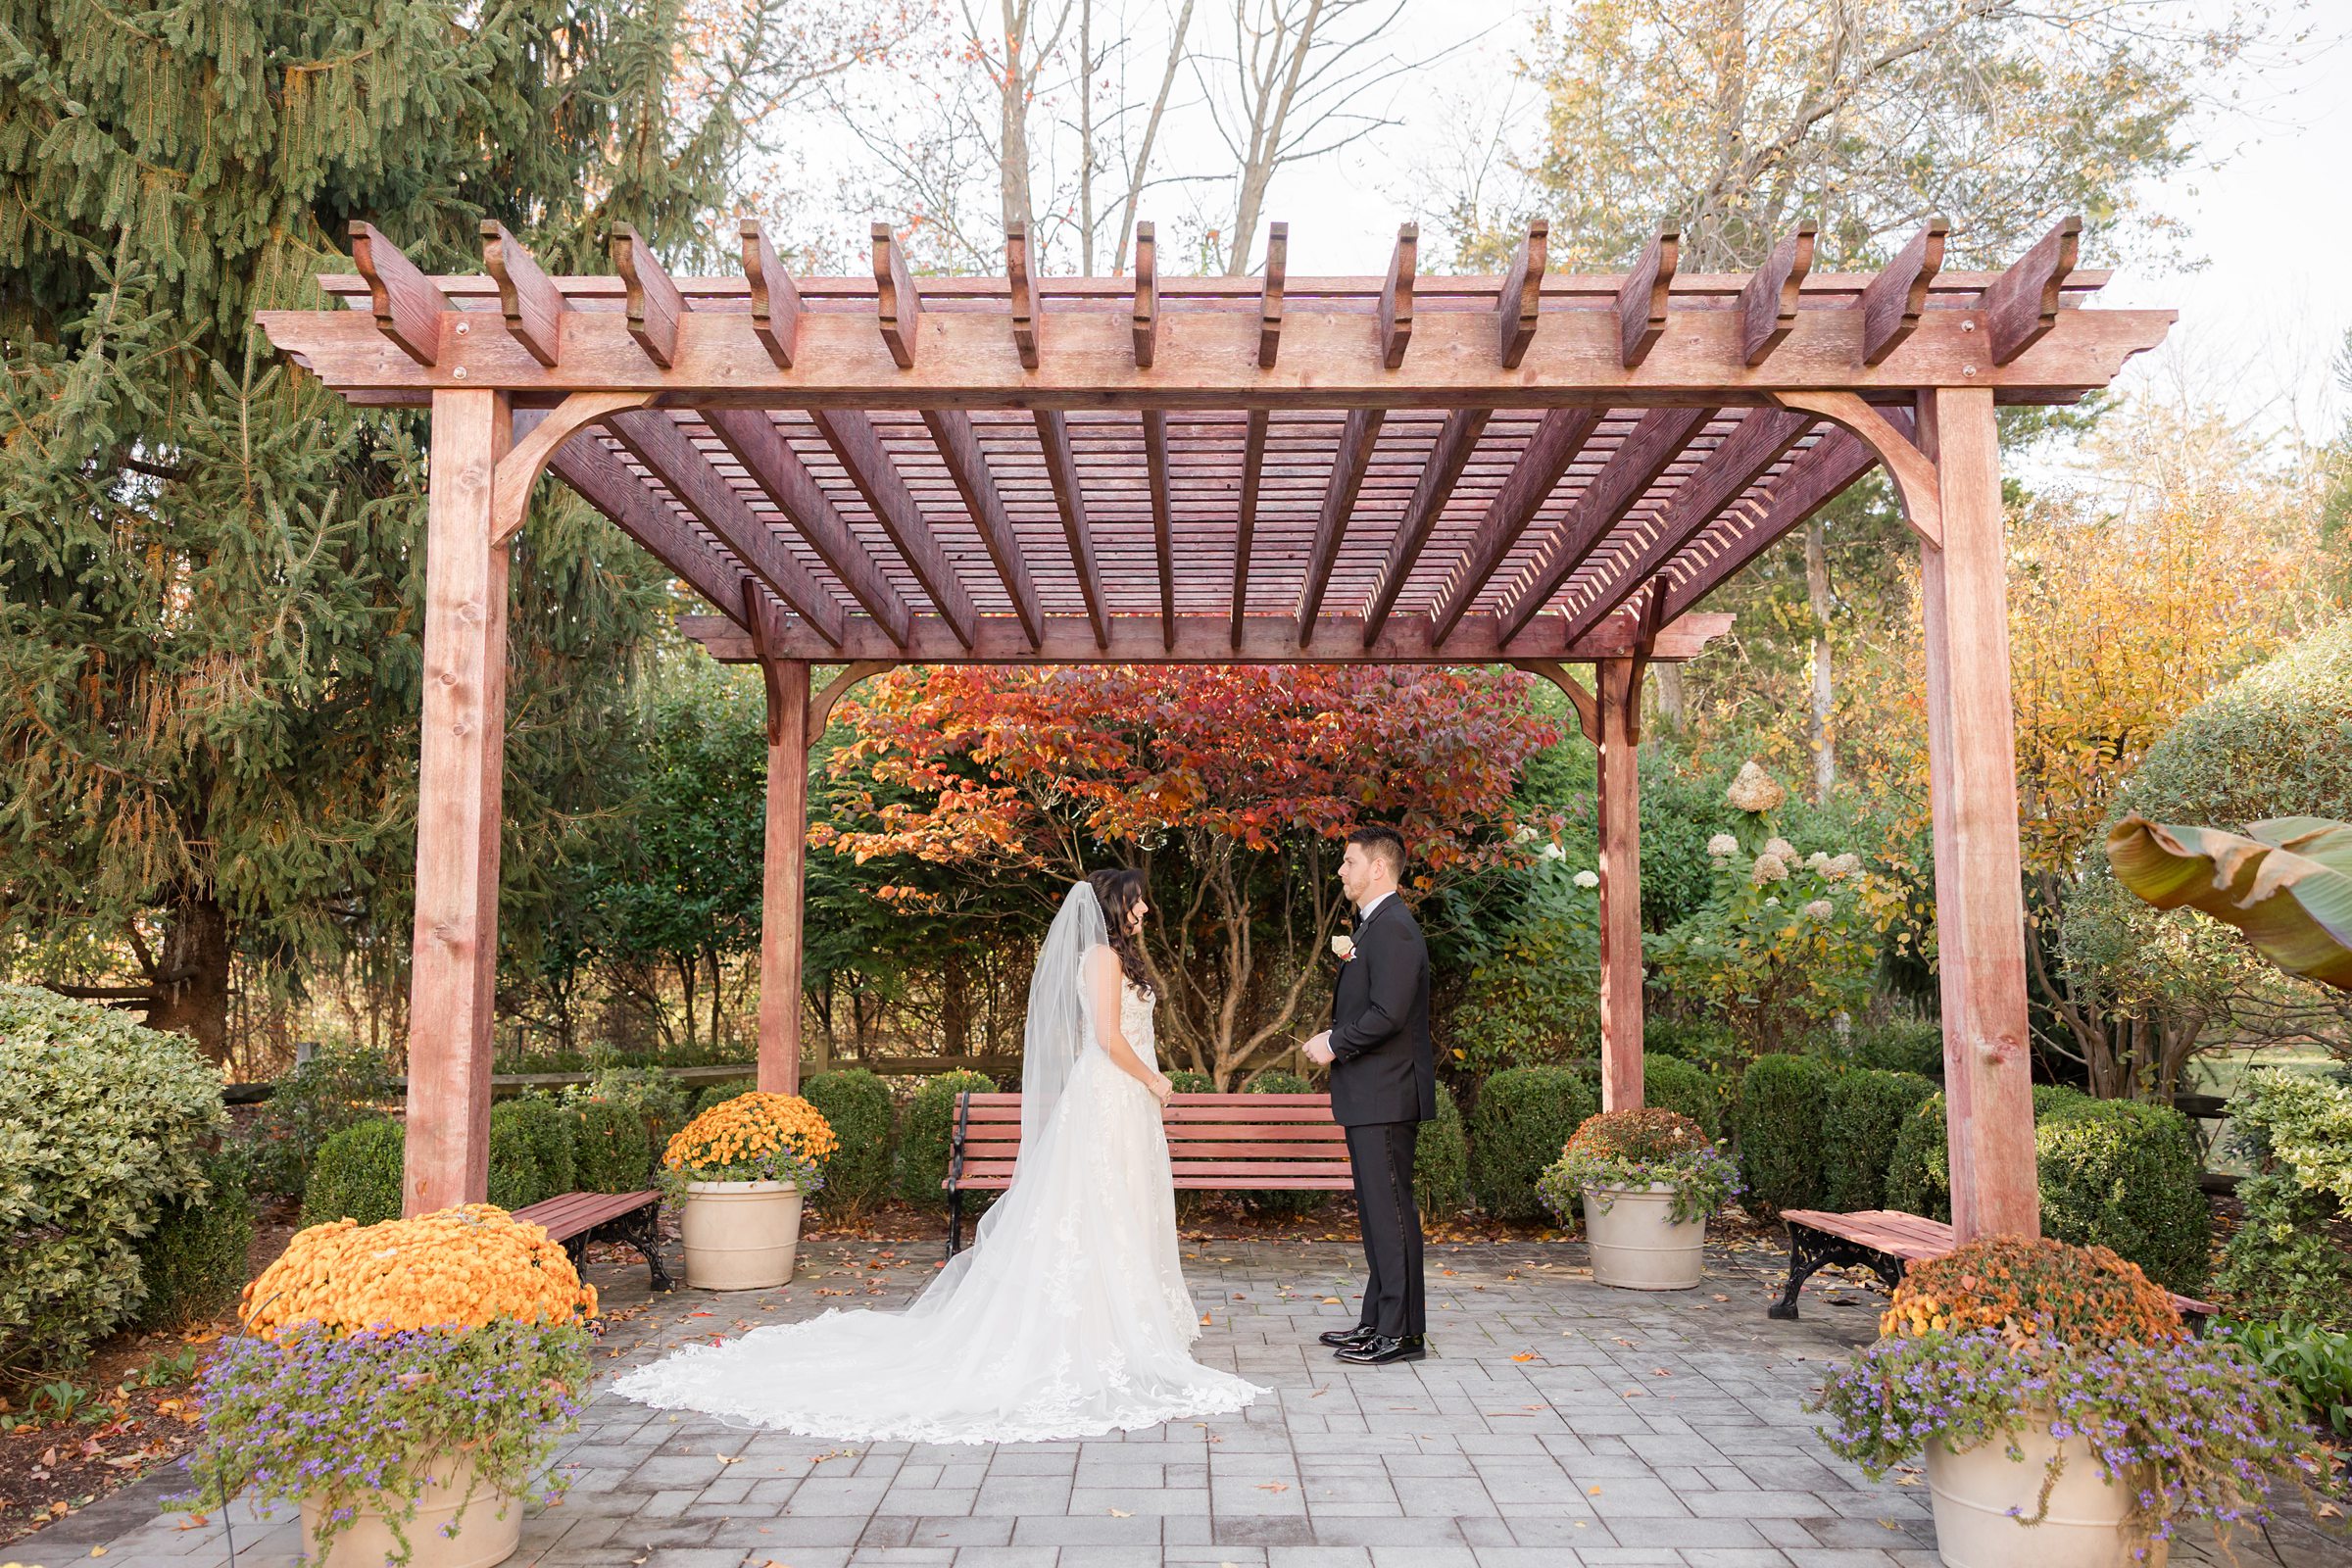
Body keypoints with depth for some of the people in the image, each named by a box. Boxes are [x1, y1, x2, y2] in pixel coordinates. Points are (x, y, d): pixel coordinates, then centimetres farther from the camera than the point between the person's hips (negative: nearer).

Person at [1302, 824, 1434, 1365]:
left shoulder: (1393, 928, -16)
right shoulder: (1374, 926, 18)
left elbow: (1388, 1014, -24)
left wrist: (1334, 1044, -13)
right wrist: (1336, 1038, 9)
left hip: (1386, 1096, -11)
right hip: (1370, 1097, 11)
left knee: (1391, 1210, -5)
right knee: (1376, 1210, 15)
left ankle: (1403, 1333, 2)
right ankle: (1378, 1322, 23)